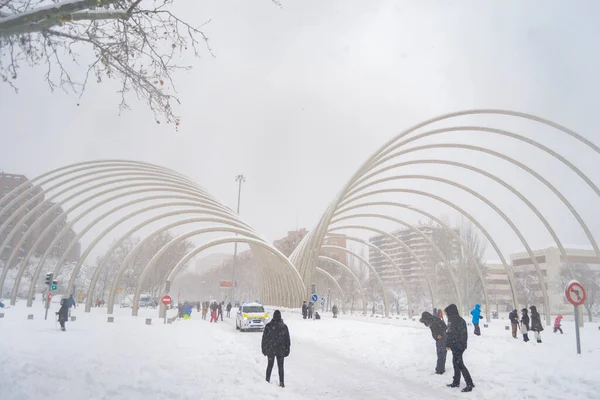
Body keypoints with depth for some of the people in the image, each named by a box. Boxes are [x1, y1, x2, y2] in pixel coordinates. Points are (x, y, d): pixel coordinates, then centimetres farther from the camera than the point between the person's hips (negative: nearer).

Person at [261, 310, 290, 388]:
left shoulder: (268, 326, -8)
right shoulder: (284, 326, -5)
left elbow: (264, 338, -2)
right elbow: (287, 340, 1)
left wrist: (264, 349, 7)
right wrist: (287, 349, 9)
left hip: (270, 350, 0)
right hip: (280, 350, 0)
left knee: (270, 365, 14)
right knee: (280, 366, 9)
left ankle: (267, 380, 19)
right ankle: (281, 382, 8)